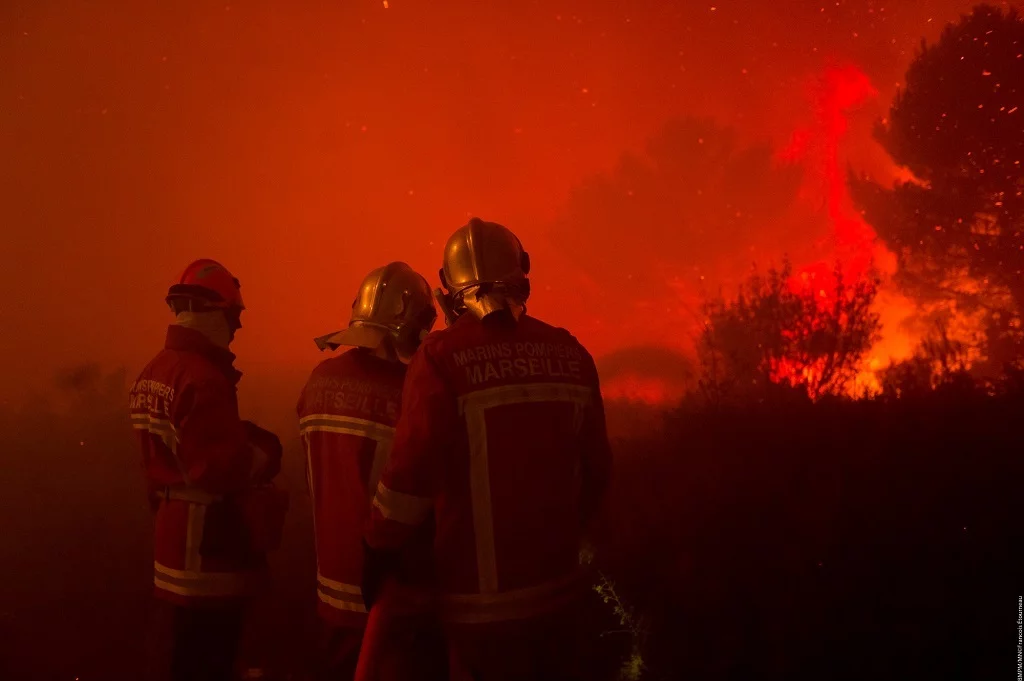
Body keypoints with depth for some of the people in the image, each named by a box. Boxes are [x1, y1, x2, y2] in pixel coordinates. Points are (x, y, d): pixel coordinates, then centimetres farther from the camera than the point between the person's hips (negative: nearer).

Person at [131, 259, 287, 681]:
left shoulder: (153, 374, 9)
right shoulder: (202, 379, -22)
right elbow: (222, 467, -25)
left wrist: (242, 441, 7)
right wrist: (263, 452, -7)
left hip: (174, 534, 10)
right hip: (207, 545, -10)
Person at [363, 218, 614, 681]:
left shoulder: (443, 357, -14)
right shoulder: (569, 353, 0)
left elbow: (411, 474, -16)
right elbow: (596, 468, 6)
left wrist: (377, 553, -1)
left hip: (485, 601, -4)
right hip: (561, 590, 4)